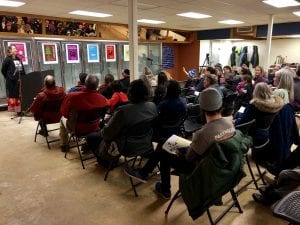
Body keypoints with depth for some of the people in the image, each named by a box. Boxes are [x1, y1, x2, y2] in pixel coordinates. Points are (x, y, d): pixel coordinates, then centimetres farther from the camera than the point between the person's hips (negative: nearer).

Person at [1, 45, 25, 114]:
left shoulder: (18, 59, 13)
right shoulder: (7, 60, -6)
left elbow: (22, 70, 15)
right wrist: (9, 78, 1)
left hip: (19, 81, 6)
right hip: (11, 81, -6)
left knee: (20, 95, 9)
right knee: (12, 95, -1)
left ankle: (19, 110, 18)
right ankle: (13, 109, 6)